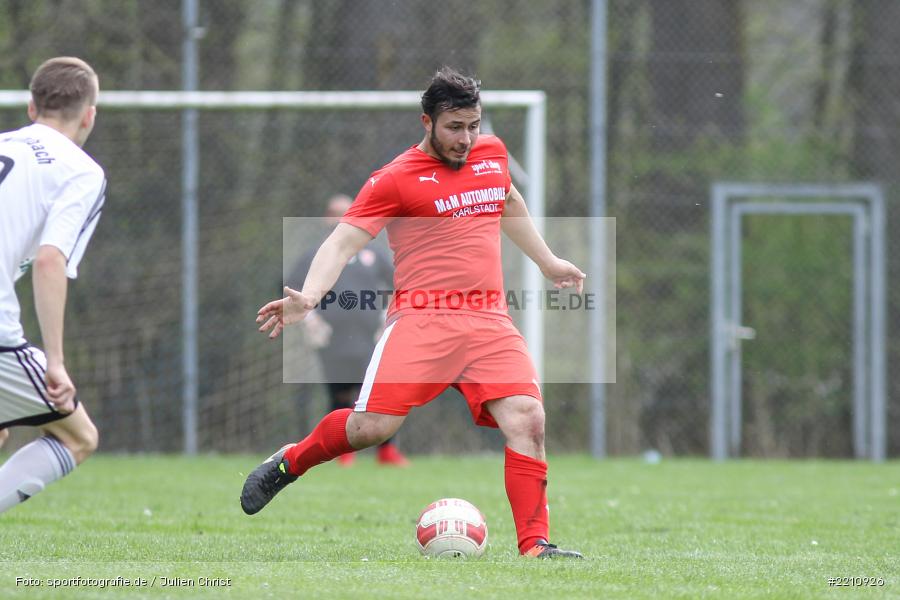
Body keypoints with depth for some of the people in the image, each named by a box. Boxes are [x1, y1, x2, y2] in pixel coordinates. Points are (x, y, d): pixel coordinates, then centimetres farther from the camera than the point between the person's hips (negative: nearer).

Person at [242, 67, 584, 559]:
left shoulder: (492, 154, 16)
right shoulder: (395, 180, -4)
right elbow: (343, 241, -10)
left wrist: (547, 261, 44)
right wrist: (308, 297, -27)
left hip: (490, 321, 5)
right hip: (423, 319, -5)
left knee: (527, 420, -14)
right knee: (374, 425, -16)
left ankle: (536, 544, -10)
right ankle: (287, 464, 12)